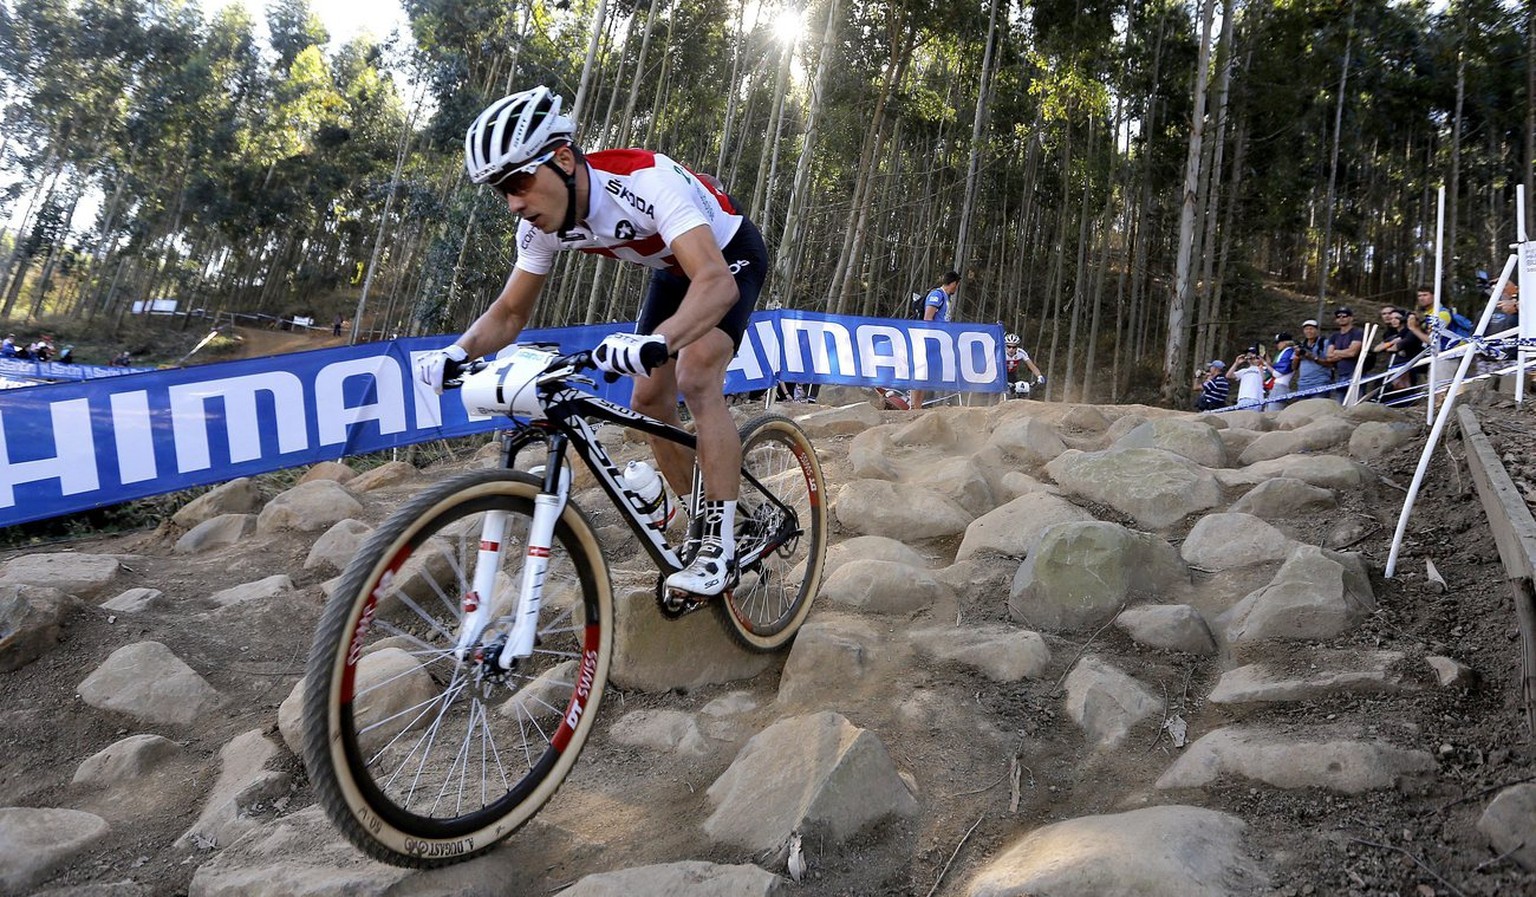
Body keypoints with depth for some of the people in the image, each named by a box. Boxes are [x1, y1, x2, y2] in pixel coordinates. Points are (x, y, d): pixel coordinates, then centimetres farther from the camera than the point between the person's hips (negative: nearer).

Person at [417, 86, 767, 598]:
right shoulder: (543, 224, -18)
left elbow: (717, 282, -51)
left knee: (695, 377, -27)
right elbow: (509, 313, -7)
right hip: (672, 268, 7)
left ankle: (721, 544, -19)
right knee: (649, 398, 0)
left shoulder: (645, 181, -40)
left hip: (729, 256, -7)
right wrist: (458, 353, -28)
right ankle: (696, 523, 19)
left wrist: (656, 343, -69)